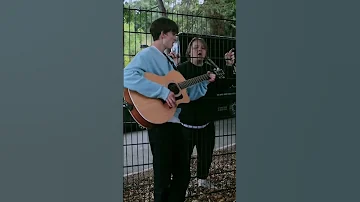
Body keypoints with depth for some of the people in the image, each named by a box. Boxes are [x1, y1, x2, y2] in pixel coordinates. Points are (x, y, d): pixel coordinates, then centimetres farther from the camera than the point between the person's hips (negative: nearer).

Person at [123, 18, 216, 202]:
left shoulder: (169, 61, 18)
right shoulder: (147, 55, -9)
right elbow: (128, 77, -31)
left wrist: (204, 82, 14)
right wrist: (163, 92, -31)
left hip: (175, 122, 9)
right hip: (160, 123, -8)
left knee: (183, 175, 16)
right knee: (163, 178, 5)